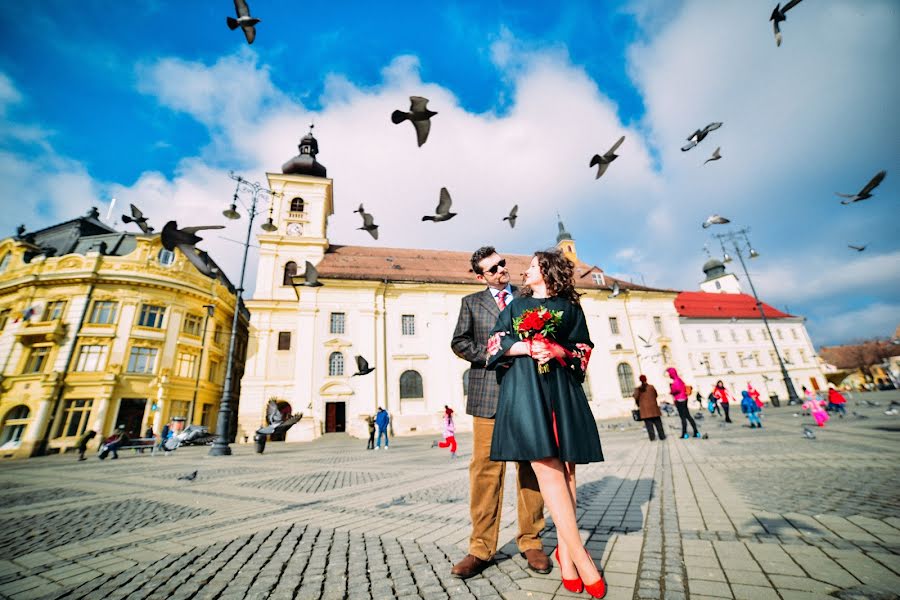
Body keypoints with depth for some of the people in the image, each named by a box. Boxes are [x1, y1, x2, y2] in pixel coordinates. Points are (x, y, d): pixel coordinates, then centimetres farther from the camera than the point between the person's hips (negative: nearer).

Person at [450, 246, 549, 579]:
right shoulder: (471, 302, 12)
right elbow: (459, 342, 3)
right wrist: (494, 354, -10)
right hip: (489, 392, -1)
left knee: (531, 467, 7)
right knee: (486, 469, 1)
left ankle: (530, 541, 23)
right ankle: (481, 548, 13)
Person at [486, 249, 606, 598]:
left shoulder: (569, 307, 15)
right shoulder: (516, 305, 18)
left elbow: (583, 350, 9)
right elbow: (496, 344, 8)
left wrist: (558, 351, -10)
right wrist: (529, 347, -9)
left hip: (562, 388, 0)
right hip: (525, 387, 0)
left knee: (563, 466, -2)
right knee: (546, 465, -11)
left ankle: (564, 551, 11)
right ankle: (578, 554, -6)